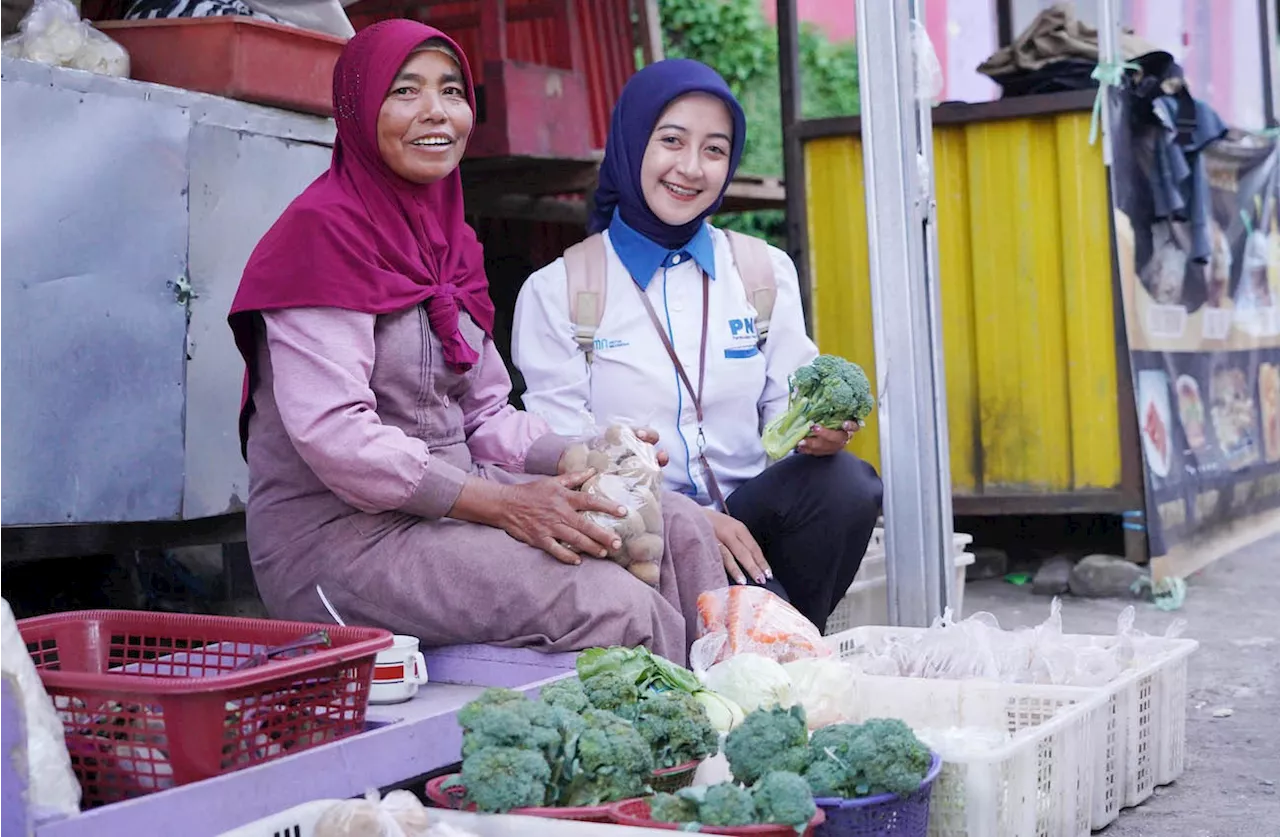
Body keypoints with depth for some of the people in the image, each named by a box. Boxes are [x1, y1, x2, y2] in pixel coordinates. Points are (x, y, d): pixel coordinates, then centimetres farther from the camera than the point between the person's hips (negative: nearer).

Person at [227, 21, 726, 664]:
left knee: (678, 528, -3)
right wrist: (502, 503, -22)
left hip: (446, 508, 9)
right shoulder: (323, 230, -12)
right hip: (338, 533, -8)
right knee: (617, 608, -23)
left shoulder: (448, 238, 15)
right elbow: (332, 433, -21)